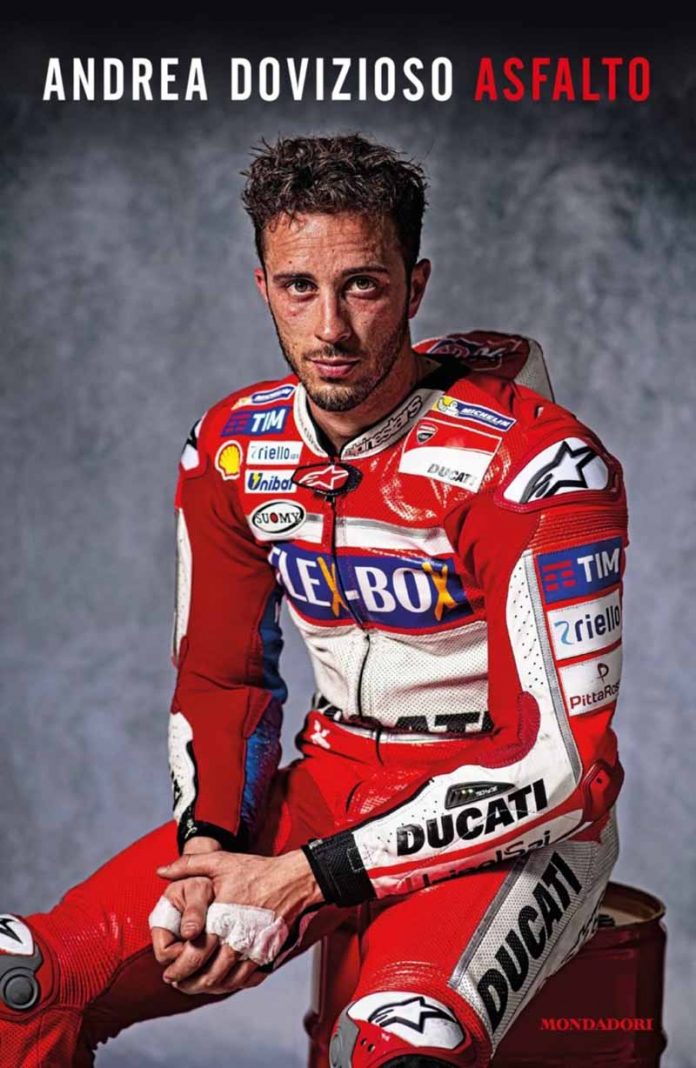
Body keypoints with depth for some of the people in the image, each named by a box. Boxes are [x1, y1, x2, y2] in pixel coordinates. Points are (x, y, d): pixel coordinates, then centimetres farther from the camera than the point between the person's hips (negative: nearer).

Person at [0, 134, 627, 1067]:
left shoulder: (536, 465, -20)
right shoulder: (232, 449, -1)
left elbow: (563, 765, -21)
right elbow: (220, 676, 9)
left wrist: (303, 878, -21)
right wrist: (208, 848, -11)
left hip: (511, 819, -5)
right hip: (334, 785, 5)